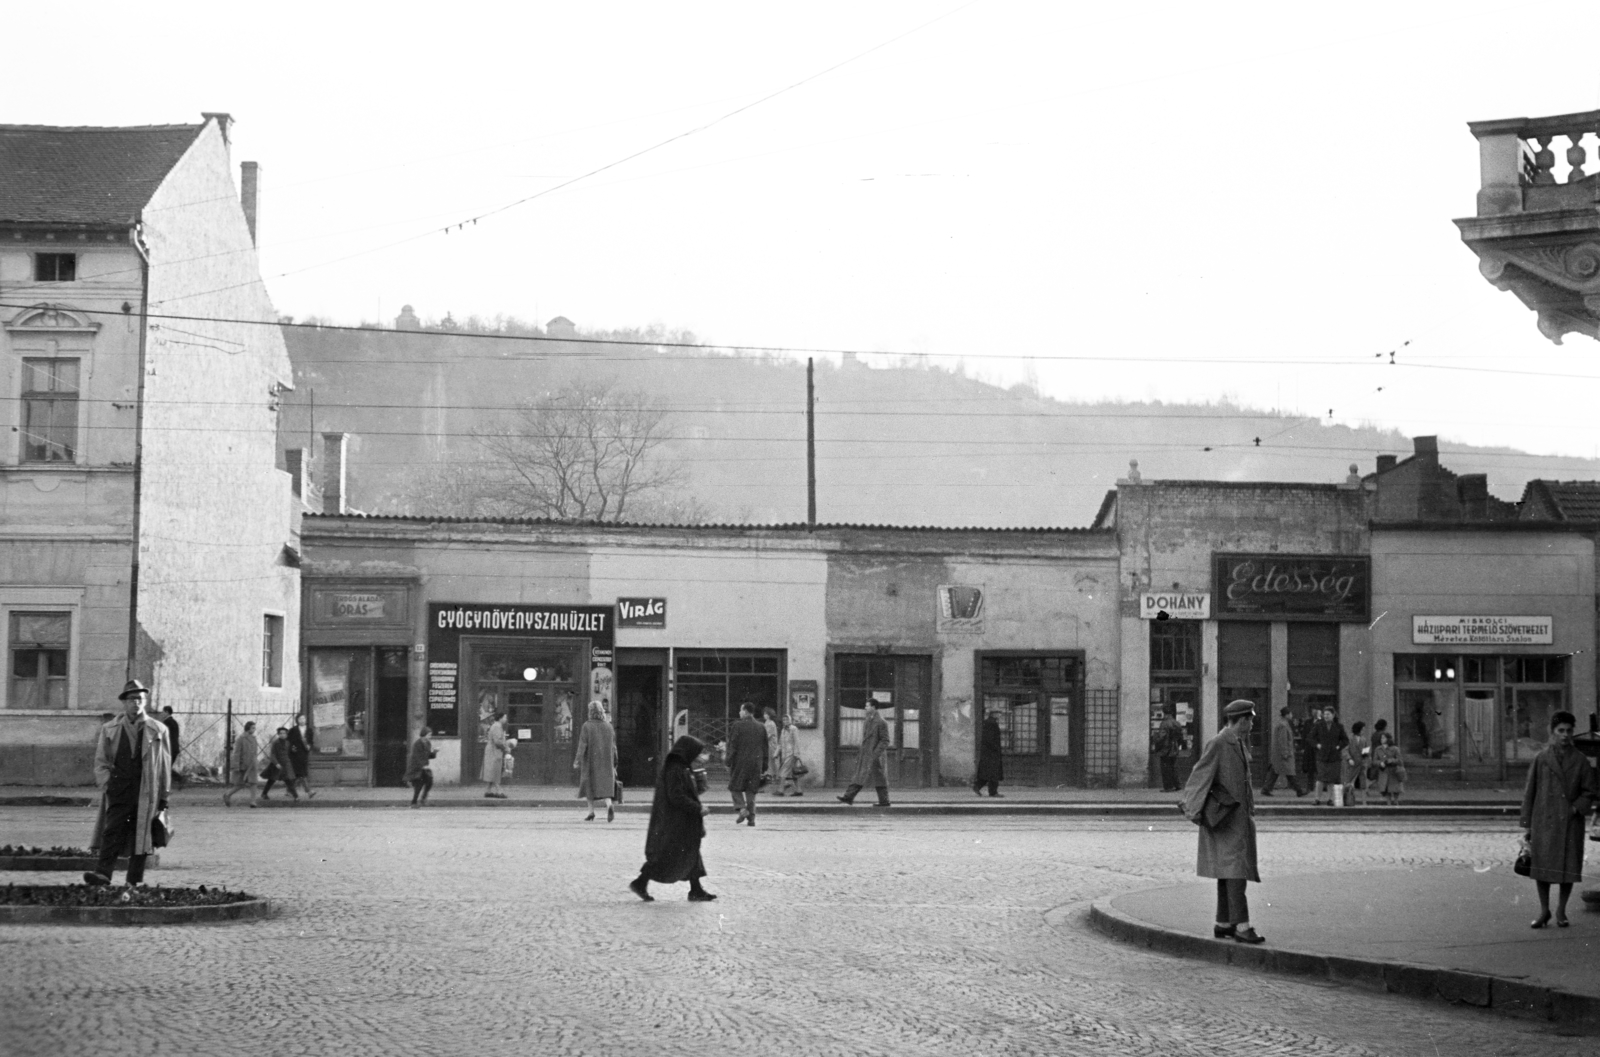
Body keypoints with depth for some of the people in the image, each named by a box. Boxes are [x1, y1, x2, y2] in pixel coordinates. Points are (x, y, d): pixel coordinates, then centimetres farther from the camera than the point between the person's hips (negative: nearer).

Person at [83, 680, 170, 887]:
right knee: (111, 832, -11)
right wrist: (107, 784, -3)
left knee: (141, 836, 1)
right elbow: (100, 762, 11)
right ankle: (102, 873, -20)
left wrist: (164, 795, 7)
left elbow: (165, 764, 10)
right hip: (118, 791, 0)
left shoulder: (158, 731, 8)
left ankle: (135, 880, 7)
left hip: (146, 793, 0)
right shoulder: (109, 730, 10)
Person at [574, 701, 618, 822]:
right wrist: (614, 765, 12)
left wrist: (577, 761, -12)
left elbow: (582, 745, -14)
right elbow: (613, 746, 5)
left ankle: (591, 813, 11)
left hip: (590, 761, -3)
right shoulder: (608, 726, 3)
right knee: (605, 786, 2)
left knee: (589, 786, 12)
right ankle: (609, 806, -24)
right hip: (606, 761, 3)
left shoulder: (587, 726, -9)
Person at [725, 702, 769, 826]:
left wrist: (728, 763, -3)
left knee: (735, 787, 9)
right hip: (756, 763, 4)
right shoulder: (761, 728, 8)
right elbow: (765, 749, 11)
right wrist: (764, 767, 16)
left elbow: (732, 747, -8)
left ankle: (742, 808, -12)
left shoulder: (737, 726, -6)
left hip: (740, 762, -4)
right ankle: (751, 818, 4)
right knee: (751, 790, 8)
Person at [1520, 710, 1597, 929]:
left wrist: (1576, 808, -10)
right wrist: (1527, 823, 3)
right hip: (1544, 821, 0)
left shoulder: (1580, 761, 2)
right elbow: (1529, 792, 5)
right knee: (1541, 866, 1)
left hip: (1570, 822, 0)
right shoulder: (1541, 759, 2)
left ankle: (1561, 911, 18)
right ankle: (1544, 911, 15)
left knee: (1568, 868, 2)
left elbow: (1590, 792, 7)